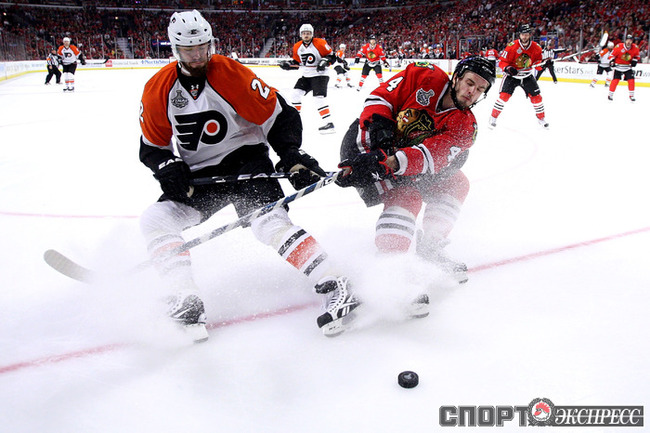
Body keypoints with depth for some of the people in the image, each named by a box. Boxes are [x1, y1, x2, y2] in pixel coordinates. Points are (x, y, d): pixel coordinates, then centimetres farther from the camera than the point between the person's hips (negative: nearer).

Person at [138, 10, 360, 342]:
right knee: (154, 221, -13)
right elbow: (151, 146, 7)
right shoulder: (158, 89, -2)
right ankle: (188, 302, -14)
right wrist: (167, 167, -14)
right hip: (199, 177, 5)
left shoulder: (232, 75, -14)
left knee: (269, 221, -28)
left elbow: (280, 116, -10)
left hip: (246, 160, -5)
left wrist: (292, 157, -24)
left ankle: (337, 288, -29)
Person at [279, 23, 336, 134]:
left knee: (319, 97, -21)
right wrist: (287, 64, 0)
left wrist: (324, 61, -26)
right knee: (295, 93, 3)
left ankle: (328, 123, -22)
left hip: (320, 74, -7)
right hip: (306, 76, 7)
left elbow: (331, 56, -9)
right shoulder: (297, 47, 6)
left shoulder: (319, 43, -12)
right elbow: (296, 61, 17)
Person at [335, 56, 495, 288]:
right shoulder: (425, 77, -14)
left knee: (456, 182, 3)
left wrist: (389, 162, -44)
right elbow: (381, 96, -9)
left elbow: (431, 156, -28)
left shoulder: (465, 125, -10)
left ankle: (429, 246, 11)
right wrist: (379, 123, -29)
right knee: (406, 197, -25)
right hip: (365, 141, -5)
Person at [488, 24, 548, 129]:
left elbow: (538, 60, 6)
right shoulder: (512, 46, -18)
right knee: (504, 95, -17)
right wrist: (508, 68, -33)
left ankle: (541, 118, 20)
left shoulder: (536, 47, -7)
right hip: (512, 75, -3)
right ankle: (493, 118, -5)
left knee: (536, 96, 0)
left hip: (527, 75, 3)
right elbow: (502, 61, -14)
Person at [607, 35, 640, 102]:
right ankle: (610, 94, 1)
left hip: (628, 66, 3)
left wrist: (634, 60, -6)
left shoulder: (635, 47, -7)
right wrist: (612, 61, -16)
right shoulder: (619, 46, -18)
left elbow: (637, 55, 10)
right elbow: (612, 54, -6)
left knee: (631, 80, -5)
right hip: (618, 66, -3)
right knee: (615, 80, -10)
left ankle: (631, 95, 5)